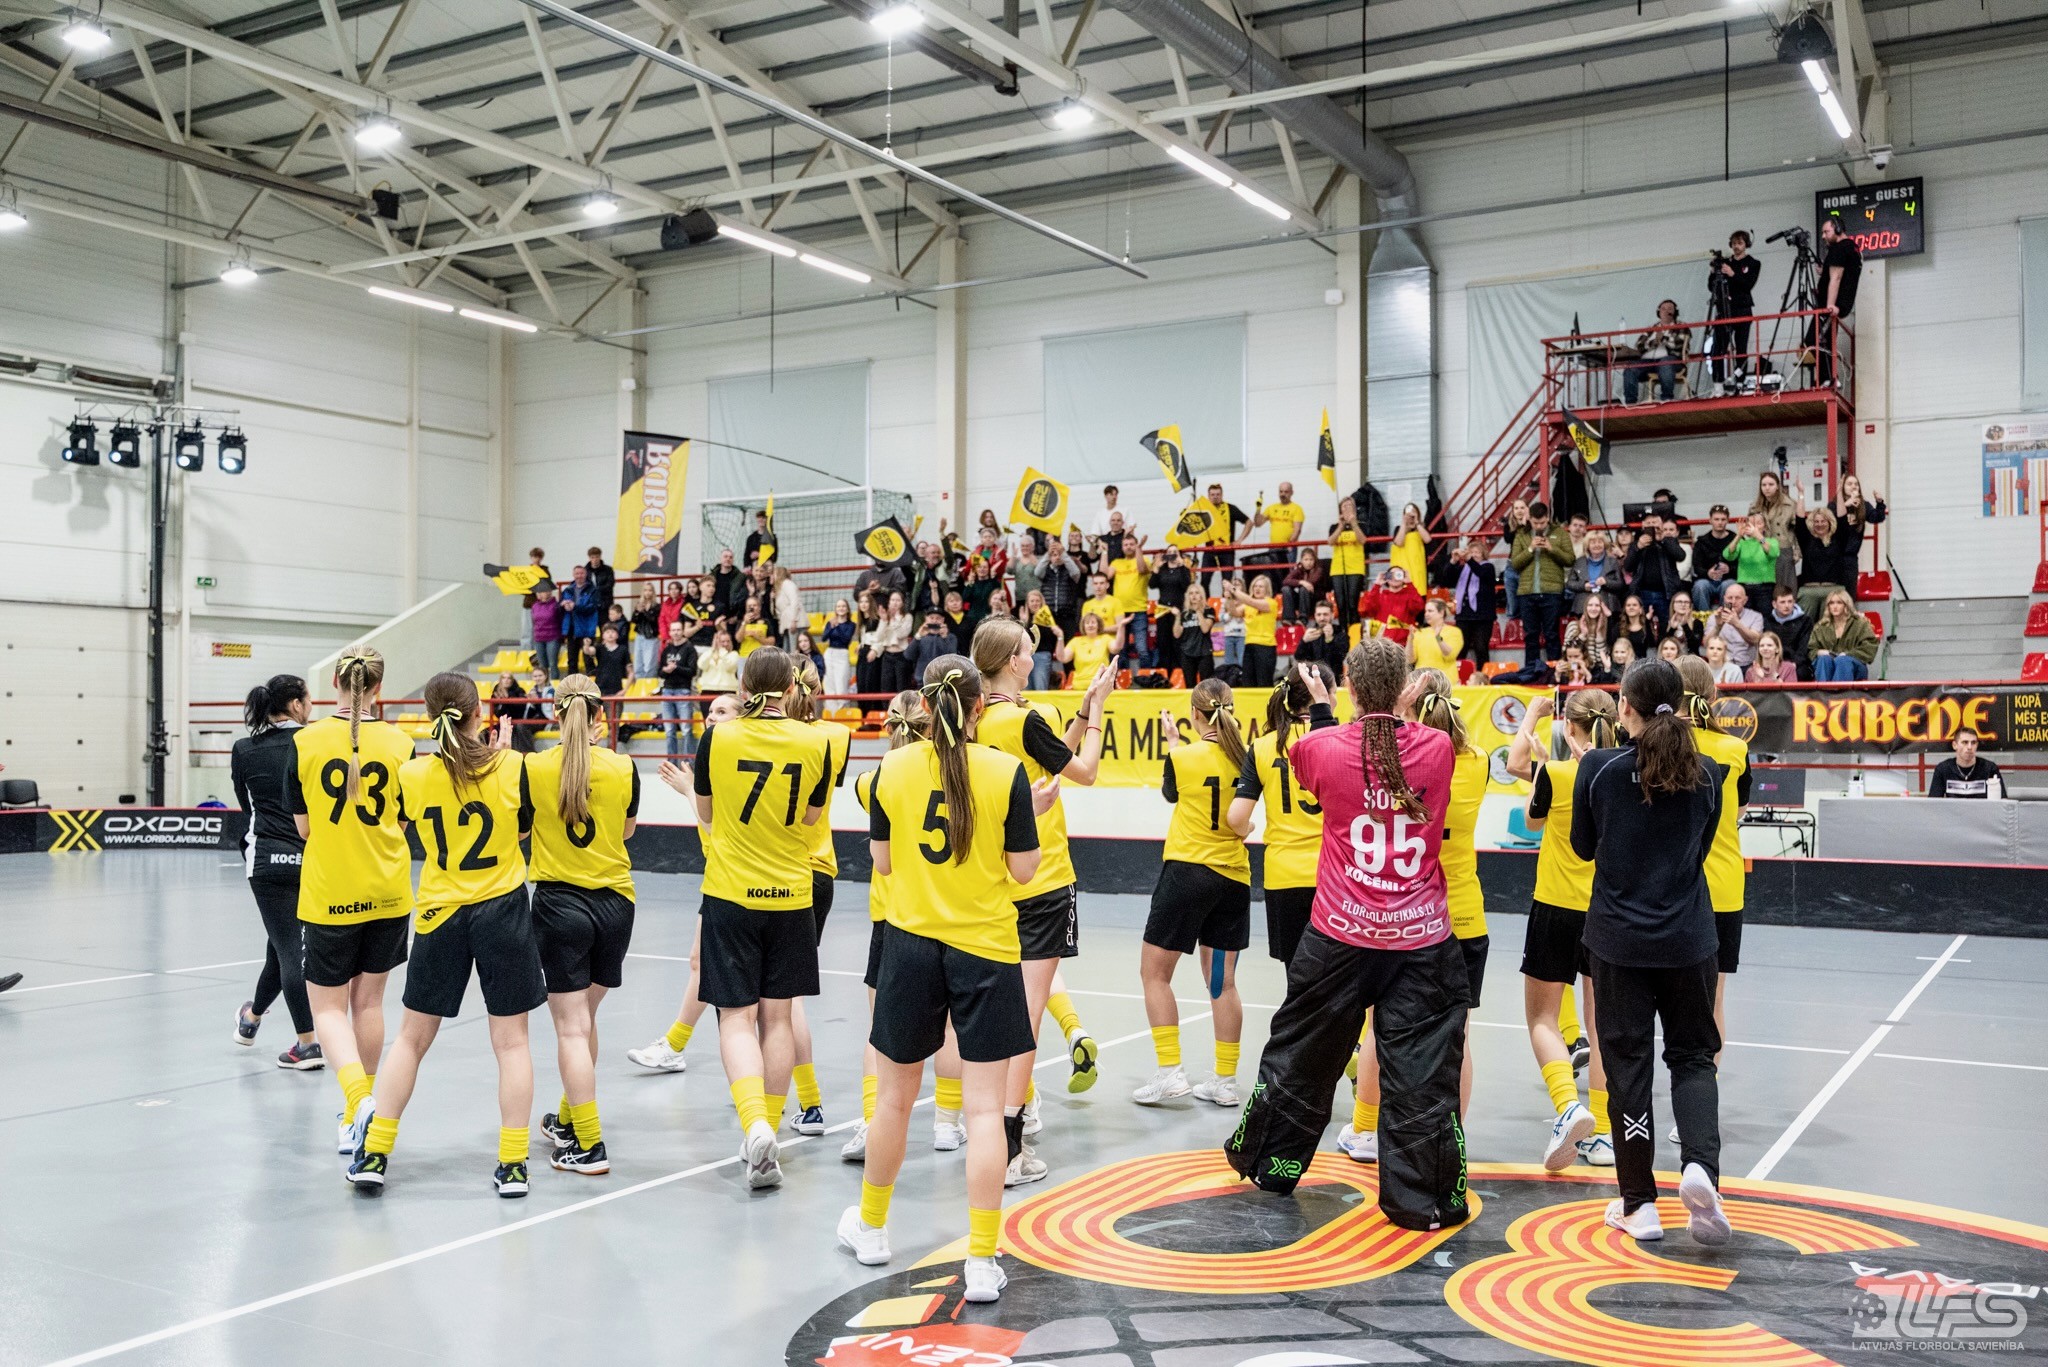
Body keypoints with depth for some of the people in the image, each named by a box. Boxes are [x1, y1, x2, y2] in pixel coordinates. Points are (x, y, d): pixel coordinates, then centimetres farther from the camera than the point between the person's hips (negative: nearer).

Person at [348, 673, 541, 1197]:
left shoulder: (413, 774, -5)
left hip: (441, 915, 1)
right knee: (511, 1040, 5)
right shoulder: (513, 767, -9)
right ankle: (512, 1164, 5)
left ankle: (374, 1154, 15)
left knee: (412, 1037, 14)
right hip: (503, 909, -1)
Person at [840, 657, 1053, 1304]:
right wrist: (1037, 811, 10)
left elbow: (883, 861, 5)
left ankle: (871, 1227, 36)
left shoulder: (894, 767, -3)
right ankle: (982, 1262, 2)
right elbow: (1023, 870, -5)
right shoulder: (1006, 772, -10)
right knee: (985, 1106, 1)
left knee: (895, 1095, 17)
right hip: (986, 951, -2)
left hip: (911, 944, 3)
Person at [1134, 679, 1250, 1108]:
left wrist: (1173, 743, 24)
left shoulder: (1183, 757, -10)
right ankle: (1225, 1081, 16)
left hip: (1187, 870, -5)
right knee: (1222, 982, 12)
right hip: (1234, 877, 5)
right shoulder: (1246, 756, -1)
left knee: (1154, 972, 6)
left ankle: (1170, 1072, 0)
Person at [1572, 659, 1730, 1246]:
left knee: (1628, 1065, 7)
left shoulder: (1599, 768, -10)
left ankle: (1639, 1204, 12)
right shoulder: (1706, 773, -3)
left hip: (1619, 939, -1)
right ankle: (1699, 1167, -8)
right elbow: (1702, 850, 10)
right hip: (1689, 940, 2)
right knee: (1693, 1056, 15)